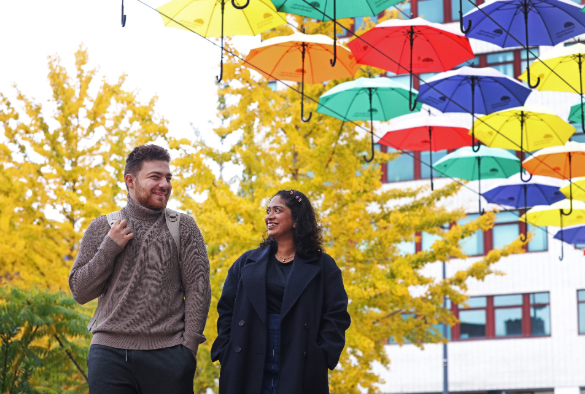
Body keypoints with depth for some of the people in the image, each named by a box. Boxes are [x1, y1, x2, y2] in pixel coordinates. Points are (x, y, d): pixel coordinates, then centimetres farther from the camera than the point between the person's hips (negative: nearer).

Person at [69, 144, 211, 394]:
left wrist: (189, 346, -6)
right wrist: (109, 248, -3)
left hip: (167, 352, -1)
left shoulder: (183, 228, 9)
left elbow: (198, 289, 3)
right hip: (110, 351, 1)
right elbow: (80, 293, 9)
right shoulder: (102, 228, 11)